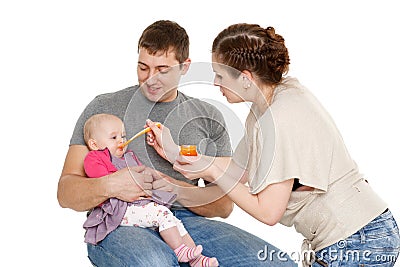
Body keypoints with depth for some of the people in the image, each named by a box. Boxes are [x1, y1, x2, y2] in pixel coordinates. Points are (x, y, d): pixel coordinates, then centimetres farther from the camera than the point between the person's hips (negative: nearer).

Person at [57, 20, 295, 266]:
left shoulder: (209, 118, 14)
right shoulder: (104, 108, 8)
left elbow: (224, 204, 10)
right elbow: (66, 193, 4)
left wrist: (178, 190, -11)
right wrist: (108, 186, -18)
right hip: (118, 225, -3)